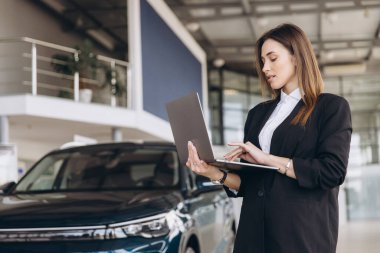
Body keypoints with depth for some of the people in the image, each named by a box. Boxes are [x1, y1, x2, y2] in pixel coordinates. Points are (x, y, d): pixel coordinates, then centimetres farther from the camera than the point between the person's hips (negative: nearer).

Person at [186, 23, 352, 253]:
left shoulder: (332, 107, 0)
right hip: (254, 233, 5)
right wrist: (216, 173, -5)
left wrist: (268, 159, -13)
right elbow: (248, 183, 14)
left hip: (302, 233, -5)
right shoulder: (258, 114, 16)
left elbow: (333, 171, -13)